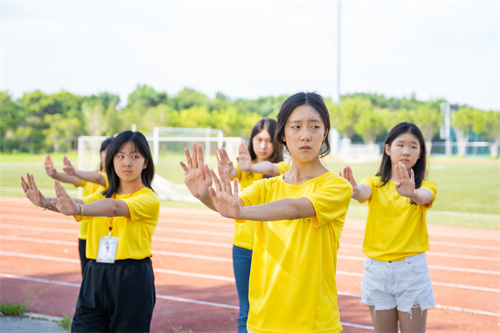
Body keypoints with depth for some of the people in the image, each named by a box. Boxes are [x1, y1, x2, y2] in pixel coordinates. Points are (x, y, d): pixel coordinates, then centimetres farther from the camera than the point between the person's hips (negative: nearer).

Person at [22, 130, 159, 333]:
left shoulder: (149, 199, -6)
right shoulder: (103, 195, 13)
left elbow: (115, 207, -25)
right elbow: (80, 203, -7)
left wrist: (78, 209, -41)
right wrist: (46, 202, -27)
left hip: (132, 280, -5)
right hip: (95, 278, 5)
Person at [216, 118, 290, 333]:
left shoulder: (283, 168, -3)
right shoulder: (244, 169, 5)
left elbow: (270, 168, -26)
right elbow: (232, 173, -18)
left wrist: (251, 167, -49)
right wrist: (227, 170, -43)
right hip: (243, 245, 3)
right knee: (246, 311, 9)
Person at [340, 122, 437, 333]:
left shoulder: (425, 187, 2)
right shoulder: (375, 183, 4)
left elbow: (425, 196, -23)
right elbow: (364, 192, -20)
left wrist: (411, 193, -48)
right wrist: (355, 190, -46)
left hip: (411, 269, -1)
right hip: (377, 267, 1)